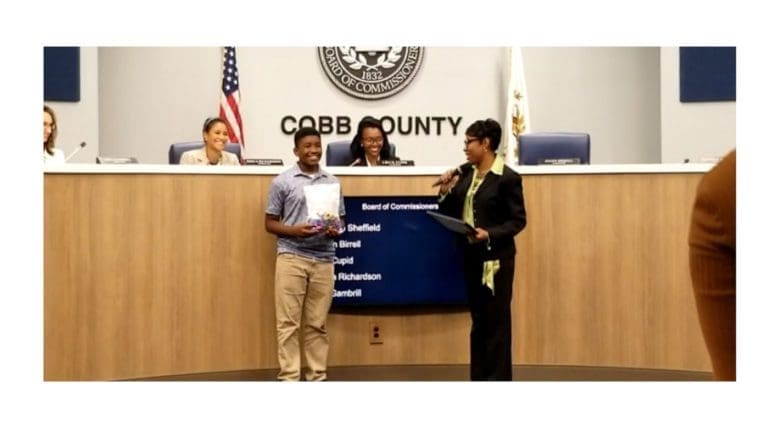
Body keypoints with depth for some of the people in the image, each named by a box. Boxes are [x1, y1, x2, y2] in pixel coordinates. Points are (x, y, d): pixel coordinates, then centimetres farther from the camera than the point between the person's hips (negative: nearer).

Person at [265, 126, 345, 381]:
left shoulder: (332, 182, 11)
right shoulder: (282, 182, 1)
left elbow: (340, 220, 16)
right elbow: (270, 223, 2)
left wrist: (335, 231, -7)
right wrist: (295, 231, -15)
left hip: (324, 260, 3)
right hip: (292, 258, -3)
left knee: (317, 323, 7)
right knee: (289, 322, -2)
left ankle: (317, 377, 12)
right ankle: (289, 378, 1)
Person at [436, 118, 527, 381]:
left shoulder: (508, 178, -13)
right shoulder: (465, 172, 7)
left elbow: (518, 220, -12)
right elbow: (450, 212, 10)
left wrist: (489, 235, -24)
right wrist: (446, 191, -6)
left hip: (496, 257, -7)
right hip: (471, 256, 7)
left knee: (497, 322, 0)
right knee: (478, 321, 14)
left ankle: (498, 380, 7)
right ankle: (479, 379, 21)